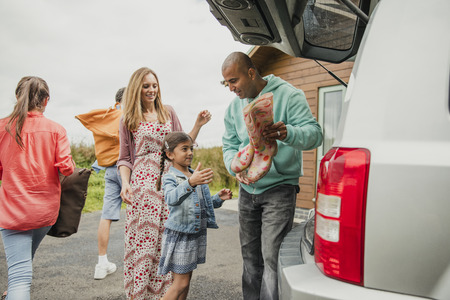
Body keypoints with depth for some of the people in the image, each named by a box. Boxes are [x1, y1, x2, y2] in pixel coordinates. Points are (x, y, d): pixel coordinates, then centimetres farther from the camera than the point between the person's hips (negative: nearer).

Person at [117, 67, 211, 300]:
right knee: (142, 238, -1)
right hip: (143, 183, -2)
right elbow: (125, 158, 7)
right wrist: (125, 184, -7)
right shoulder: (128, 119, 8)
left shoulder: (168, 112, 12)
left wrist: (198, 125, 3)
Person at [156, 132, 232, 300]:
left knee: (187, 277, 18)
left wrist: (219, 198, 0)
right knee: (180, 283, 0)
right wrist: (190, 183, -53)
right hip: (179, 235, -7)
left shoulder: (197, 175, 9)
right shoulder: (170, 178, -14)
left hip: (197, 234, 7)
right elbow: (171, 198, -37)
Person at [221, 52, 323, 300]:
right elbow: (229, 145, 10)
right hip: (247, 190, 6)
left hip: (279, 188, -5)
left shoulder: (288, 95, -10)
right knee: (250, 255, 15)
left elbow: (314, 133, -18)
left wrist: (288, 133, -40)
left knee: (271, 256, -10)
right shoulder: (234, 107, 8)